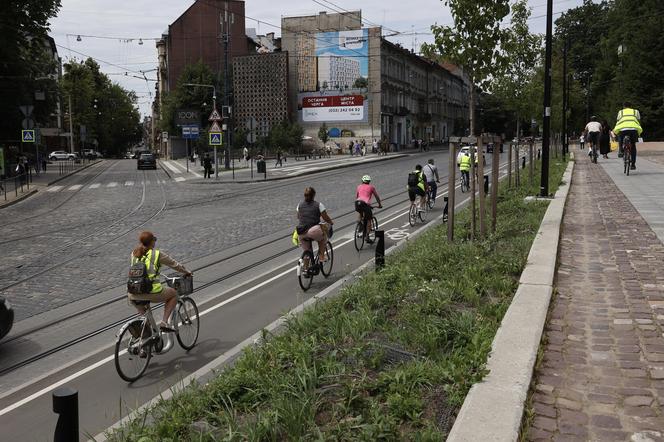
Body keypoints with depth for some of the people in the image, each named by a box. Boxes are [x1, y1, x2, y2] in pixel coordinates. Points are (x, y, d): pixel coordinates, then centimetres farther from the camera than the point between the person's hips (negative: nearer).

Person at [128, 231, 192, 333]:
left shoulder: (134, 254, 13)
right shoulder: (157, 254, 0)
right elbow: (174, 264, 12)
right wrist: (187, 272, 30)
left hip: (134, 295, 5)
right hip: (152, 293, -4)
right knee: (173, 294, 25)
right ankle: (164, 322, 12)